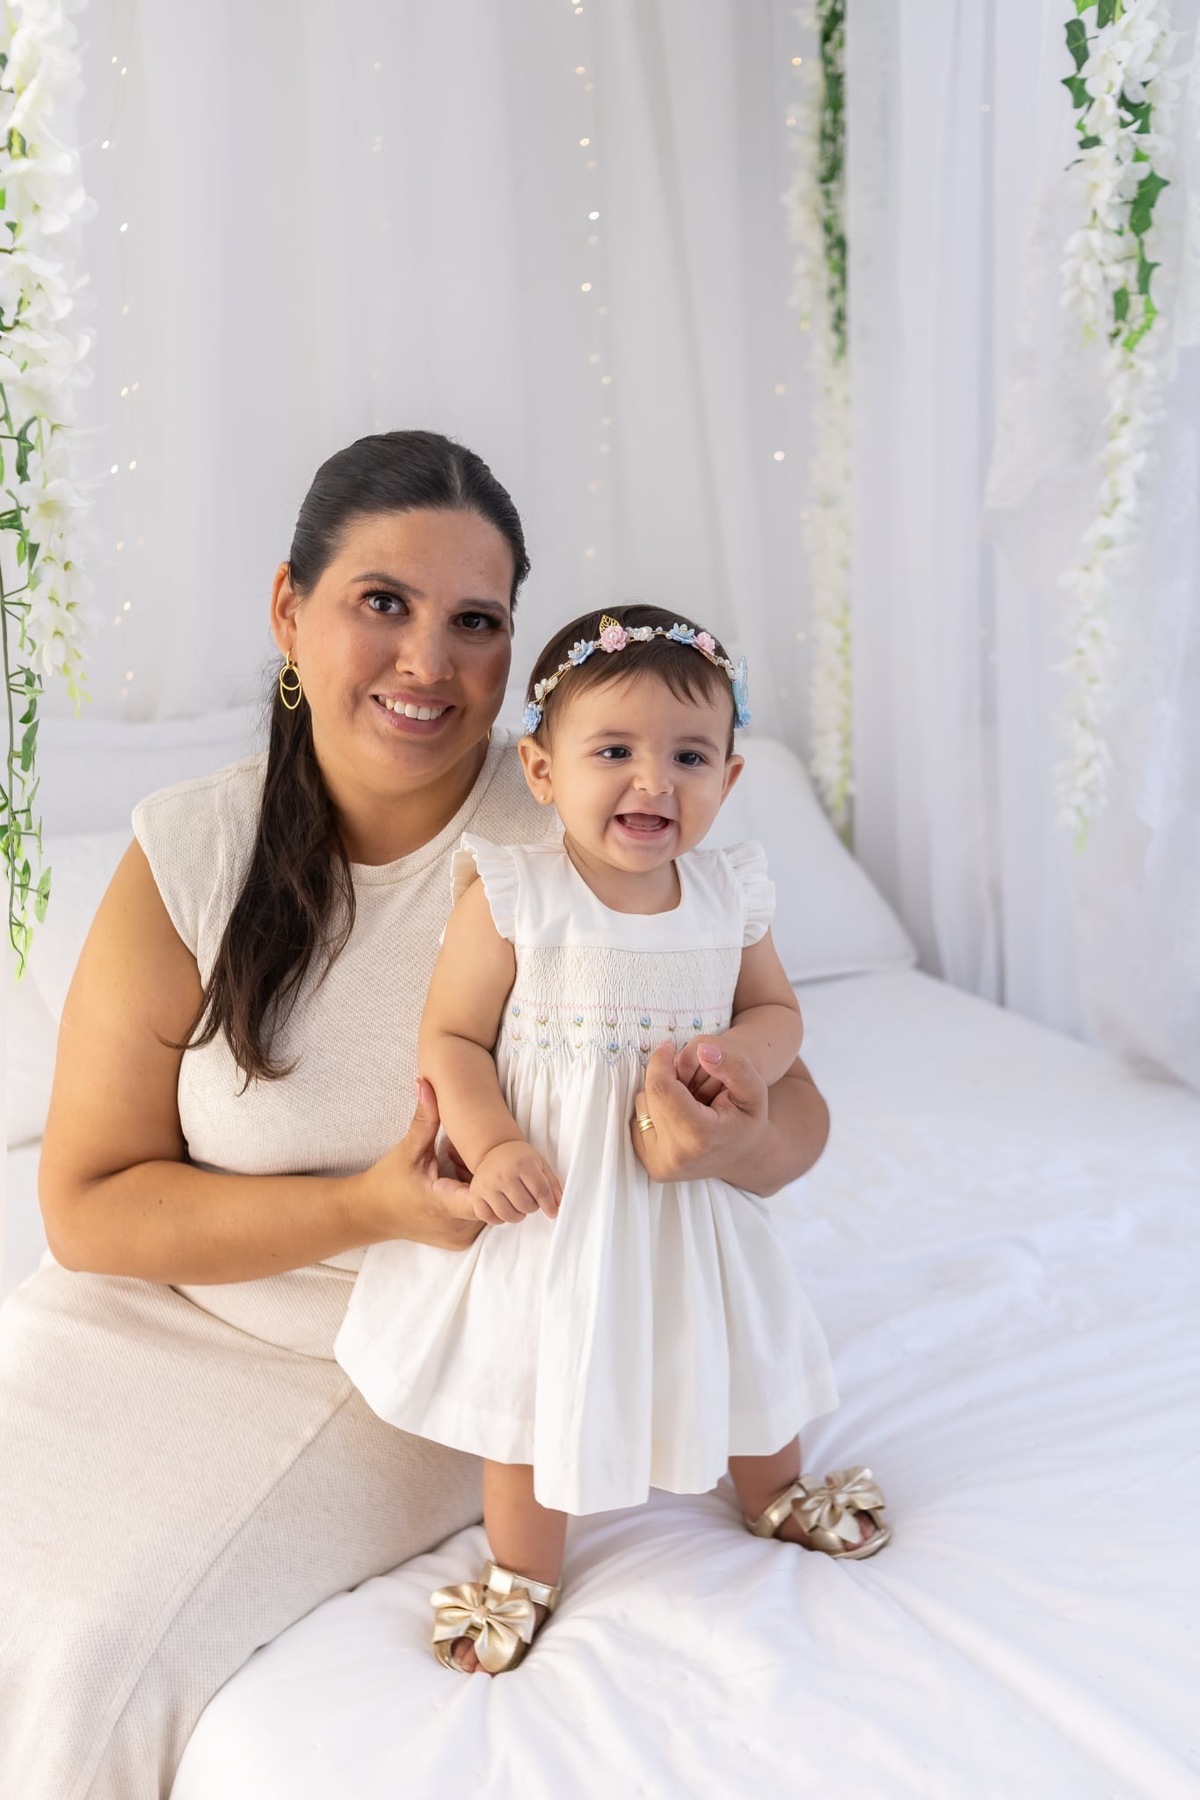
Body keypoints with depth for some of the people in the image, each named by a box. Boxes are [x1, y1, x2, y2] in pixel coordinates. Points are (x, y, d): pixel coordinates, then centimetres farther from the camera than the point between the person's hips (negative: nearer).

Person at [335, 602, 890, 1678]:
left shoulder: (730, 895, -4)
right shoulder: (510, 894, -17)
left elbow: (777, 1012, 8)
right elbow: (451, 1038, -13)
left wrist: (737, 1052, -15)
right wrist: (491, 1145, -28)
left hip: (689, 1187, 4)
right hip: (548, 1190, -3)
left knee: (740, 1351, 21)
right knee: (534, 1384, 10)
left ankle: (774, 1492, 52)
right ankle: (526, 1573, 35)